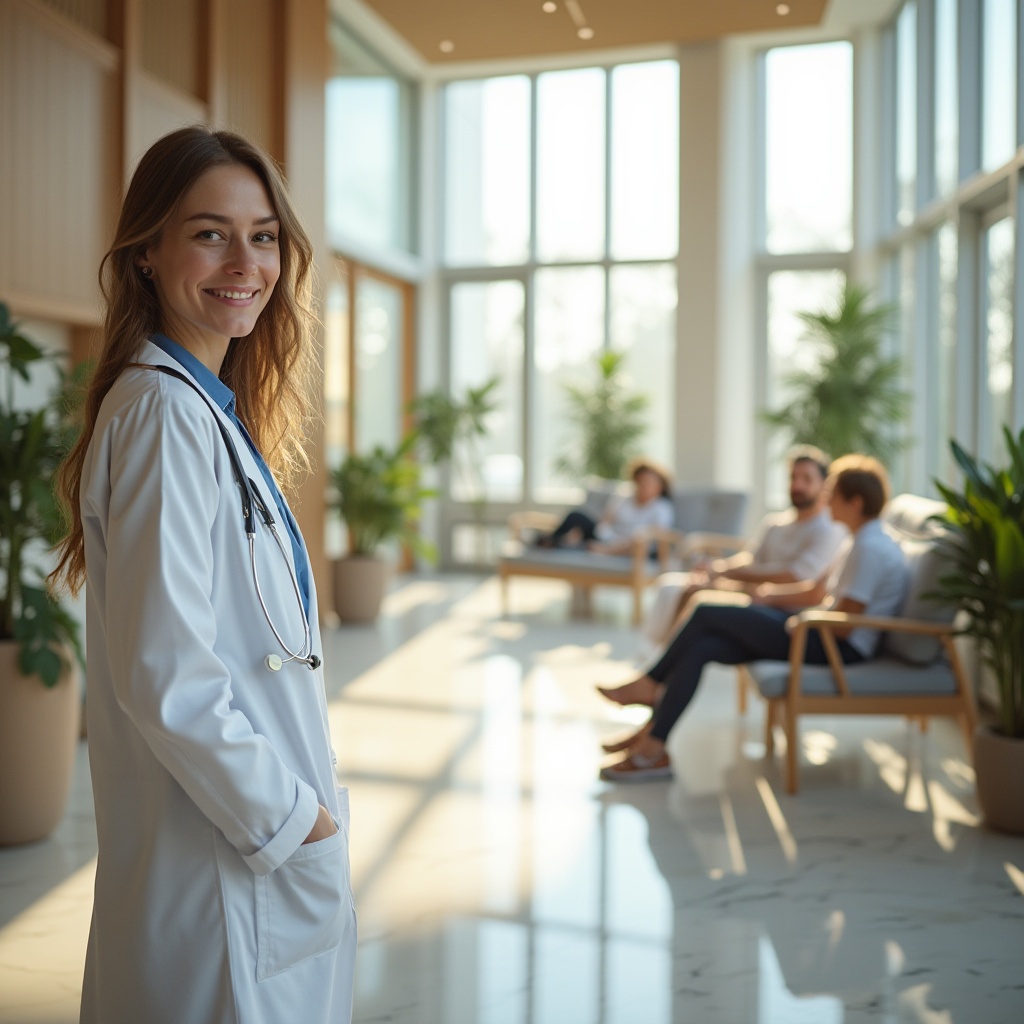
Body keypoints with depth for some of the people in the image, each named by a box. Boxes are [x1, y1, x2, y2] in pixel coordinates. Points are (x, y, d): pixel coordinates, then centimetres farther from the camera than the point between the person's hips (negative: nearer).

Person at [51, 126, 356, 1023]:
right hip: (224, 863, -9)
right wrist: (287, 814, -14)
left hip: (274, 840, 9)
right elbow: (164, 673, -24)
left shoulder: (213, 410, 10)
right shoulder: (164, 411, -19)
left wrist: (305, 802, 12)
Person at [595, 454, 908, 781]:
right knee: (700, 647, -5)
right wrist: (773, 594, 7)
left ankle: (648, 685, 5)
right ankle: (652, 744, -7)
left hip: (842, 647, -10)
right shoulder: (858, 542, 18)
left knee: (706, 615, -14)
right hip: (823, 635, 10)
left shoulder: (870, 548, -16)